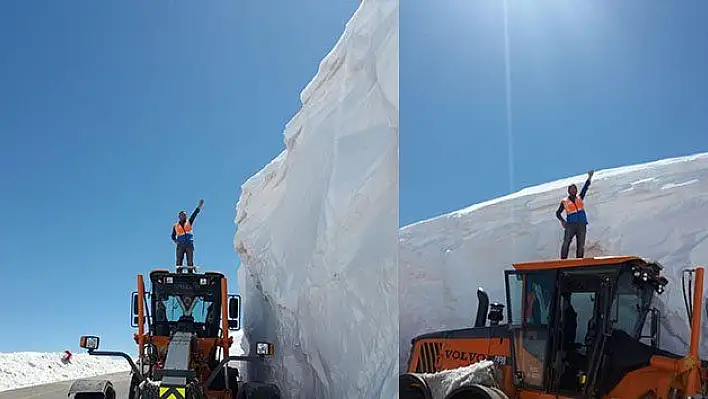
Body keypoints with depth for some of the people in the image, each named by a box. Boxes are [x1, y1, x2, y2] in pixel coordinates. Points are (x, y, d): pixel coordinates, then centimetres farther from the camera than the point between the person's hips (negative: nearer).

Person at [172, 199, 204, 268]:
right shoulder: (175, 226, 15)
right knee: (179, 261, -7)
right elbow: (173, 236, 20)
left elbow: (194, 214, 4)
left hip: (189, 245, 0)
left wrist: (199, 206, -7)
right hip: (180, 245, 0)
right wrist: (175, 240, -1)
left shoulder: (189, 222, 15)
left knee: (190, 262, -5)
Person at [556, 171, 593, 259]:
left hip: (582, 225, 3)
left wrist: (589, 177, 2)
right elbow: (558, 213, 13)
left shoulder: (580, 198, 17)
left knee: (581, 246, 0)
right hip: (570, 225, -3)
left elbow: (585, 188, 11)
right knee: (566, 243, -18)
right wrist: (562, 220, -4)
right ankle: (563, 260, -19)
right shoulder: (564, 202, 9)